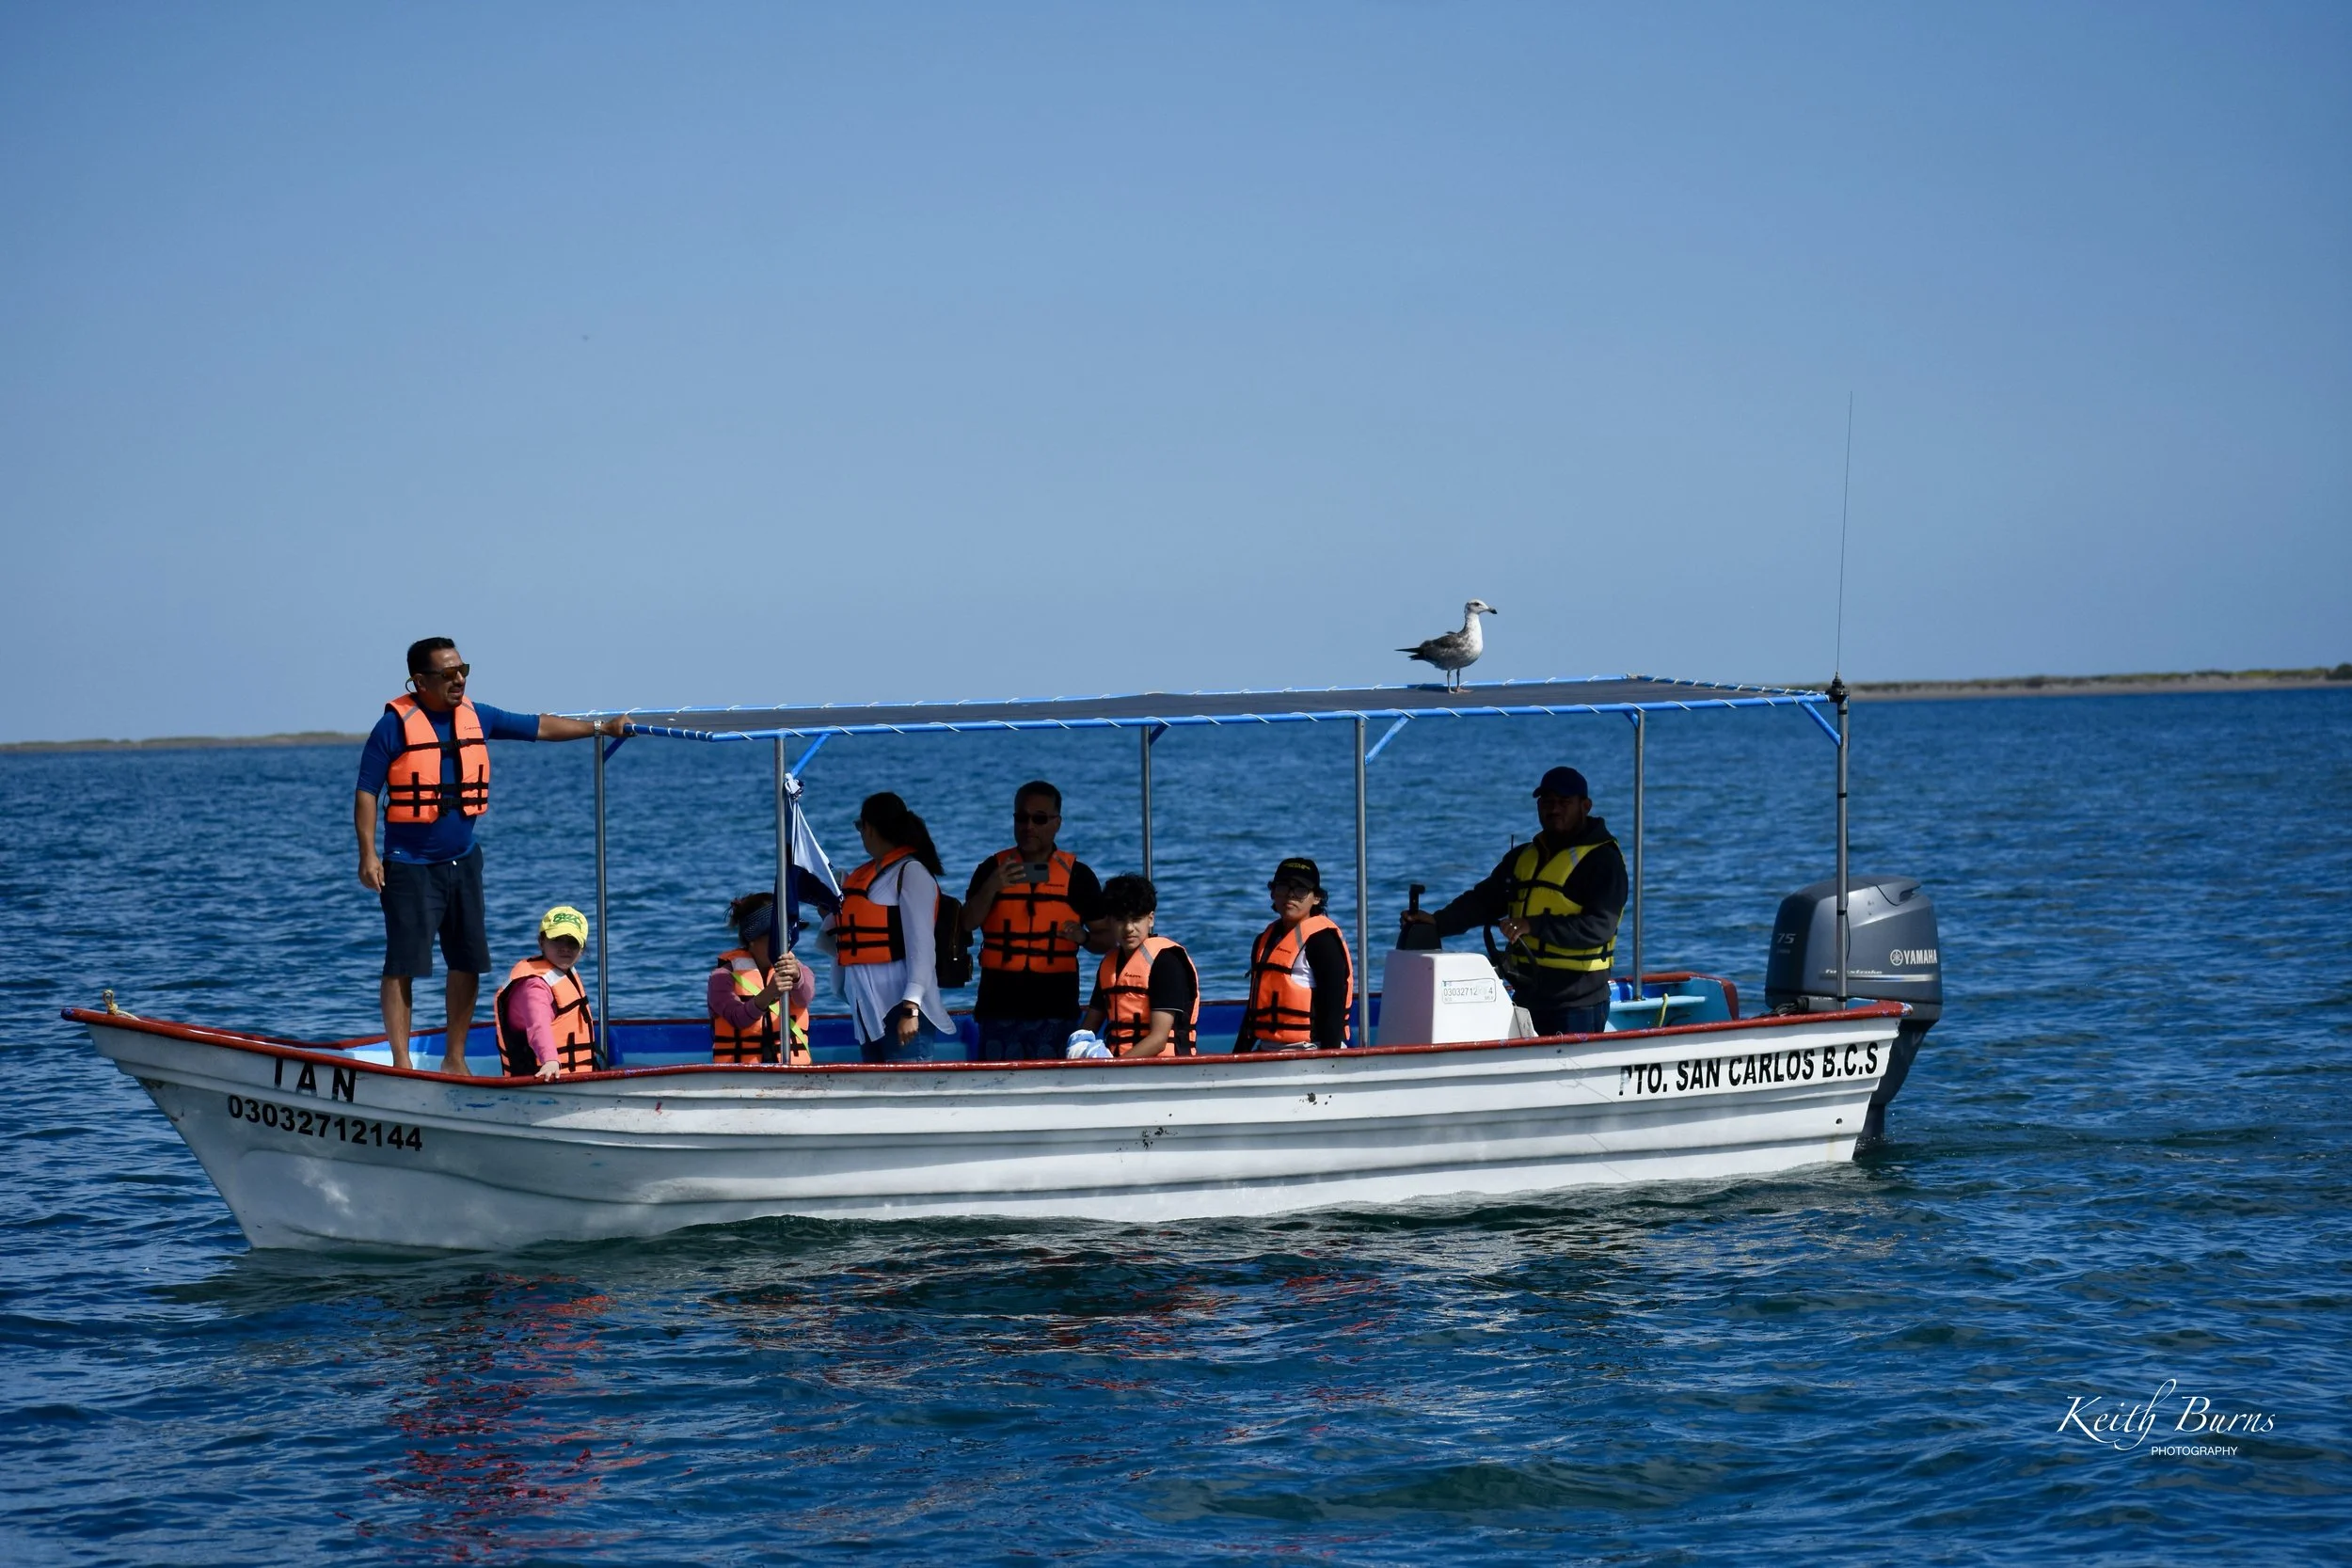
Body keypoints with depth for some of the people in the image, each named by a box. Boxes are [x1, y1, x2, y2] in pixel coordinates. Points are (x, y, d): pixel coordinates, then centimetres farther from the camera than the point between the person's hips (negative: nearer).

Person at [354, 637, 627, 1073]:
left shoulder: (476, 717, 6)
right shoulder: (395, 725, -11)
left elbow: (539, 727, 15)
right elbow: (366, 792, -10)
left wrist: (599, 727, 11)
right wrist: (368, 854, -16)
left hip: (463, 862, 6)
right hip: (410, 867, -6)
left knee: (468, 963, 8)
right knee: (403, 965, -6)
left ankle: (455, 1059, 19)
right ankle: (401, 1063, -3)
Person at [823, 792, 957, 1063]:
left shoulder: (911, 872, -5)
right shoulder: (863, 876, 18)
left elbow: (922, 944, -14)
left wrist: (911, 1008, -22)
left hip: (900, 1007, -8)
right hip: (869, 1010, 8)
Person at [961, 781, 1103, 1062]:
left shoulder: (1077, 875, 7)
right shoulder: (993, 869, 8)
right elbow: (967, 924, -3)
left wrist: (1081, 936, -14)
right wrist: (992, 888, -20)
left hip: (1055, 1007, 0)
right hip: (1000, 1005, 1)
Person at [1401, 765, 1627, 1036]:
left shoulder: (1603, 860, -6)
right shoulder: (1523, 857, 18)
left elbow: (1600, 926, -17)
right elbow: (1484, 901, 14)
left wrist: (1534, 926, -25)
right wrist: (1437, 922, -4)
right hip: (1526, 999, 7)